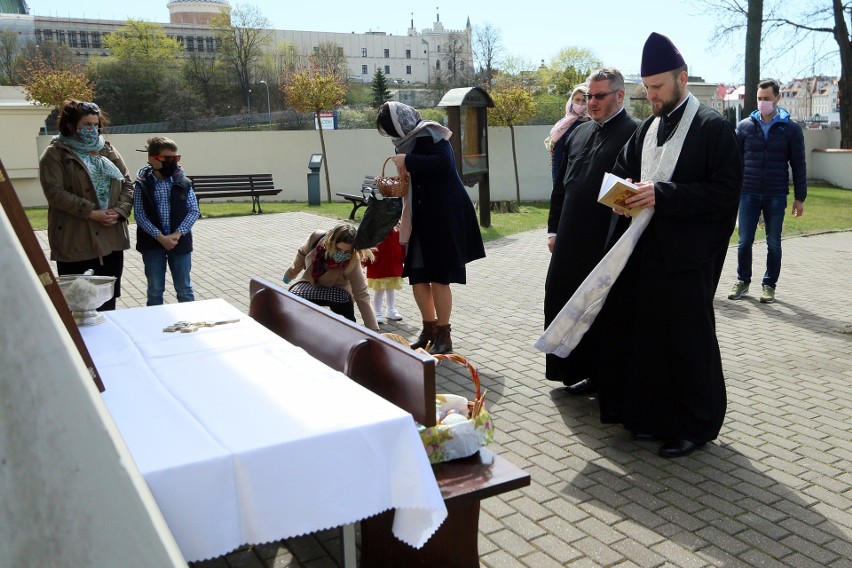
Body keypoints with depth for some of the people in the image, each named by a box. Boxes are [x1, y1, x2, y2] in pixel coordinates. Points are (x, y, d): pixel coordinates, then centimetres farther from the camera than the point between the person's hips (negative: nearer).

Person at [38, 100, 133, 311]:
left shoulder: (107, 150, 15)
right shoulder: (55, 154, -1)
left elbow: (127, 184, 12)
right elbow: (55, 192, -12)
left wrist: (119, 211, -6)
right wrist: (91, 213, -18)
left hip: (111, 238, 5)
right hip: (76, 241, -5)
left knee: (108, 302, 11)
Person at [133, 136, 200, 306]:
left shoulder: (183, 183, -2)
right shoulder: (142, 184, -5)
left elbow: (194, 211, -2)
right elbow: (139, 214, -7)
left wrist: (177, 234, -14)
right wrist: (160, 237, -16)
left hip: (180, 241, 1)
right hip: (152, 243, -1)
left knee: (184, 288, 10)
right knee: (155, 289, 10)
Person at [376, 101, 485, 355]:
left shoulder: (430, 134, -10)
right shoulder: (410, 140, 13)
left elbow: (443, 163, -27)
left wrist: (407, 160, -20)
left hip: (444, 215, -8)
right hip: (421, 216, 8)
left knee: (438, 277, -5)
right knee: (417, 276, 7)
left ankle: (444, 337, 8)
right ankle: (429, 329, 23)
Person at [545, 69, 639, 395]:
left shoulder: (635, 133, -7)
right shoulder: (579, 133, 15)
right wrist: (554, 229, 13)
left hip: (609, 243, -7)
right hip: (572, 242, 7)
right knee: (565, 304, 11)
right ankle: (583, 371, 26)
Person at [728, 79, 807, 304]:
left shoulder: (791, 129, 1)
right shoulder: (744, 126, 4)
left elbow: (798, 165, 3)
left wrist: (800, 197, 0)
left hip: (776, 196, -1)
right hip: (748, 194, 1)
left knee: (774, 243, 6)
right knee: (744, 241, 4)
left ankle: (769, 285, 17)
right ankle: (743, 281, 18)